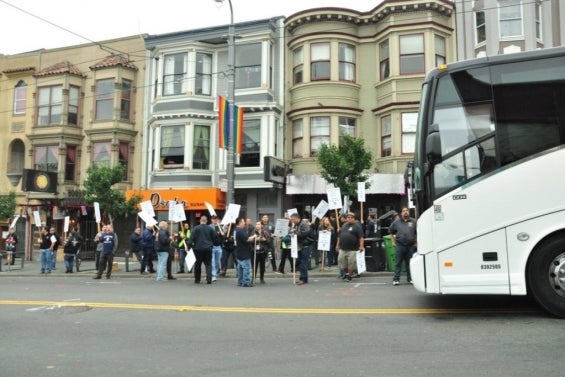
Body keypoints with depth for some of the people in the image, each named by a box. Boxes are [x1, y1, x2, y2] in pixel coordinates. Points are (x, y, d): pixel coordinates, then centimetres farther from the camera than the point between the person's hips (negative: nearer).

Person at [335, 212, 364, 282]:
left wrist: (361, 246, -21)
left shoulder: (357, 226, -3)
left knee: (351, 263, -4)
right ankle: (345, 272, 26)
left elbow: (361, 237, -12)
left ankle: (349, 275, 10)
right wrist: (338, 244, 19)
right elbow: (339, 236, 22)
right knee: (341, 261, 6)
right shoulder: (344, 225, 16)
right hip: (343, 248, 6)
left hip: (353, 249, -6)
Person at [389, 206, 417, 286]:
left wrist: (417, 242, 3)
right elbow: (391, 232, 16)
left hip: (411, 246, 1)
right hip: (400, 246, 0)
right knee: (398, 263, -1)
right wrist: (393, 241, 10)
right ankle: (396, 279, 2)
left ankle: (410, 279, 18)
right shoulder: (396, 222, 6)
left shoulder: (414, 222, 5)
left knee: (410, 263, 8)